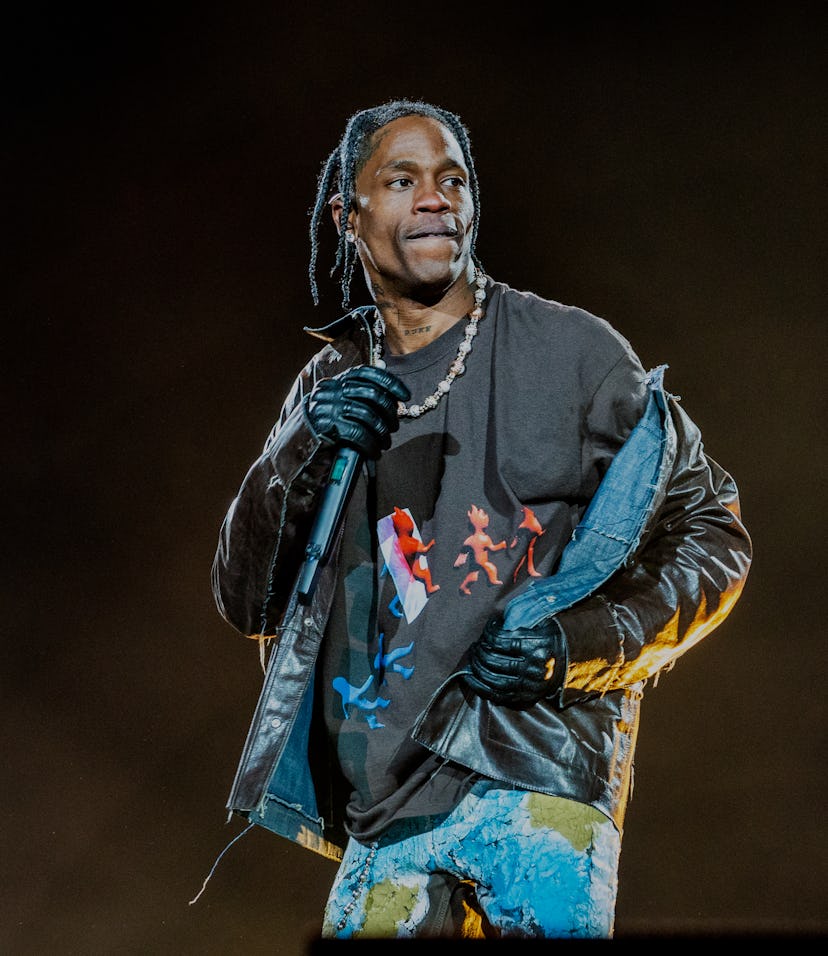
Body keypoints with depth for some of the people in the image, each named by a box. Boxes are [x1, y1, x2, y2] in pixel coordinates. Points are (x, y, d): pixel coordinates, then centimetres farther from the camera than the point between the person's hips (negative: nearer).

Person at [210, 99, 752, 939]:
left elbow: (710, 528, 4)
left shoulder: (570, 349, 1)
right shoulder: (328, 387, 12)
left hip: (539, 773, -3)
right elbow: (245, 602, 8)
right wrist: (303, 456, -9)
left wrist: (582, 642, -11)